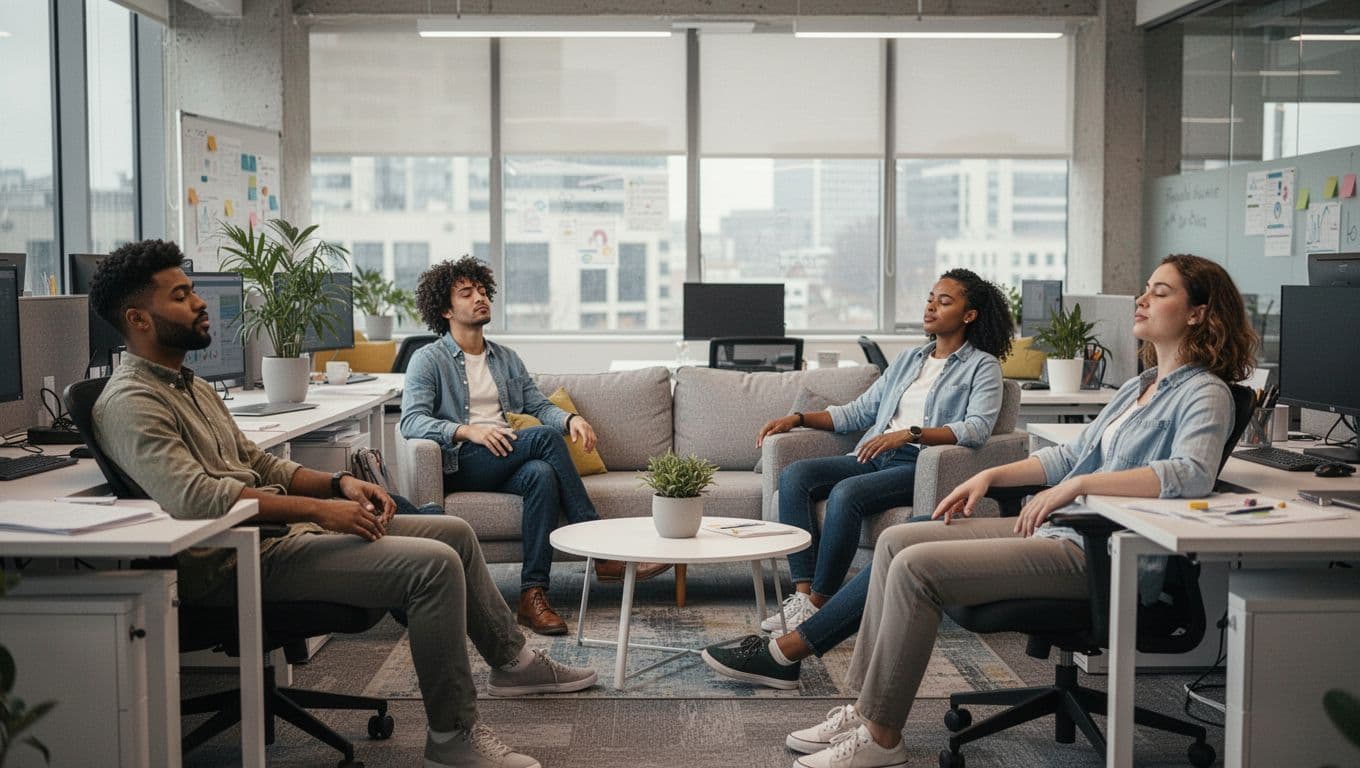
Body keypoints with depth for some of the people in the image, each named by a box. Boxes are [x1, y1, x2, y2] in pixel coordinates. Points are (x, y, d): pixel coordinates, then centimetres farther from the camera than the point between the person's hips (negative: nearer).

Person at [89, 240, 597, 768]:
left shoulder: (189, 385, 18)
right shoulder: (129, 402, -15)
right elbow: (193, 495, -28)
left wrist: (339, 484, 3)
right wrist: (317, 510, -27)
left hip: (277, 528, 10)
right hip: (238, 563, -10)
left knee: (454, 532, 12)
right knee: (434, 565, -22)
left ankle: (511, 661, 30)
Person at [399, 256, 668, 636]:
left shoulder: (506, 358, 22)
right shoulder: (428, 360, 3)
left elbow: (540, 405, 15)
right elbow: (411, 421, -11)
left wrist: (571, 418, -9)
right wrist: (467, 431, -28)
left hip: (506, 462, 5)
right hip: (460, 465, -5)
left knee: (542, 474, -34)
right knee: (546, 437, -29)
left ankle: (533, 594, -37)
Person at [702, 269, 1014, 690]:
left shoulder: (982, 367, 5)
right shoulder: (908, 360, 27)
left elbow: (977, 427, -13)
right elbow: (859, 411, 24)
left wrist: (910, 433, -26)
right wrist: (799, 418, 10)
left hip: (921, 465, -7)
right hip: (875, 457, 7)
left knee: (847, 493, -34)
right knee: (795, 475, -18)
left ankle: (817, 602, -23)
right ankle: (804, 594, -28)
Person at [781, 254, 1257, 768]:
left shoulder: (1205, 394, -9)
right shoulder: (1141, 386, 19)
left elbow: (1193, 474, -29)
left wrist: (1077, 485, -31)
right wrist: (991, 475, 15)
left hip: (1090, 554, -10)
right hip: (1057, 529, 10)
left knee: (916, 566, -21)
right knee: (895, 541, 5)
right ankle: (867, 704, 8)